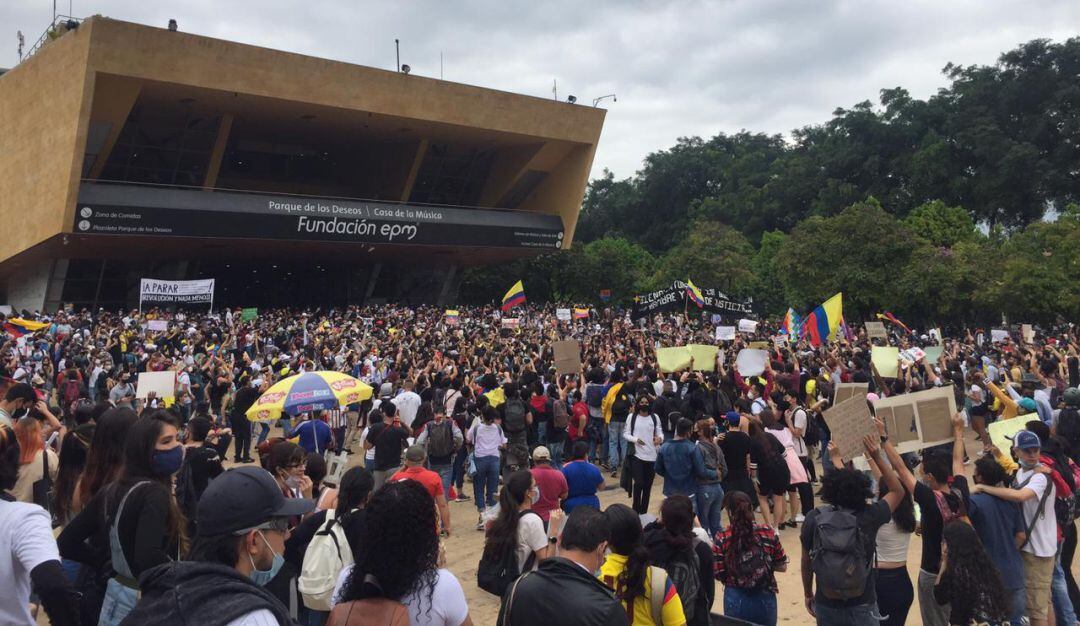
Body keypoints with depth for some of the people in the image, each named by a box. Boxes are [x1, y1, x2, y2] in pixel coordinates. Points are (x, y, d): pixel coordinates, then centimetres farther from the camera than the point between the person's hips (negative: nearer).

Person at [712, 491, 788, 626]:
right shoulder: (768, 532, -10)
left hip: (736, 600, -1)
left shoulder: (721, 538, -15)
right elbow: (782, 567, -1)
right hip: (765, 599, 1)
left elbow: (718, 575, -10)